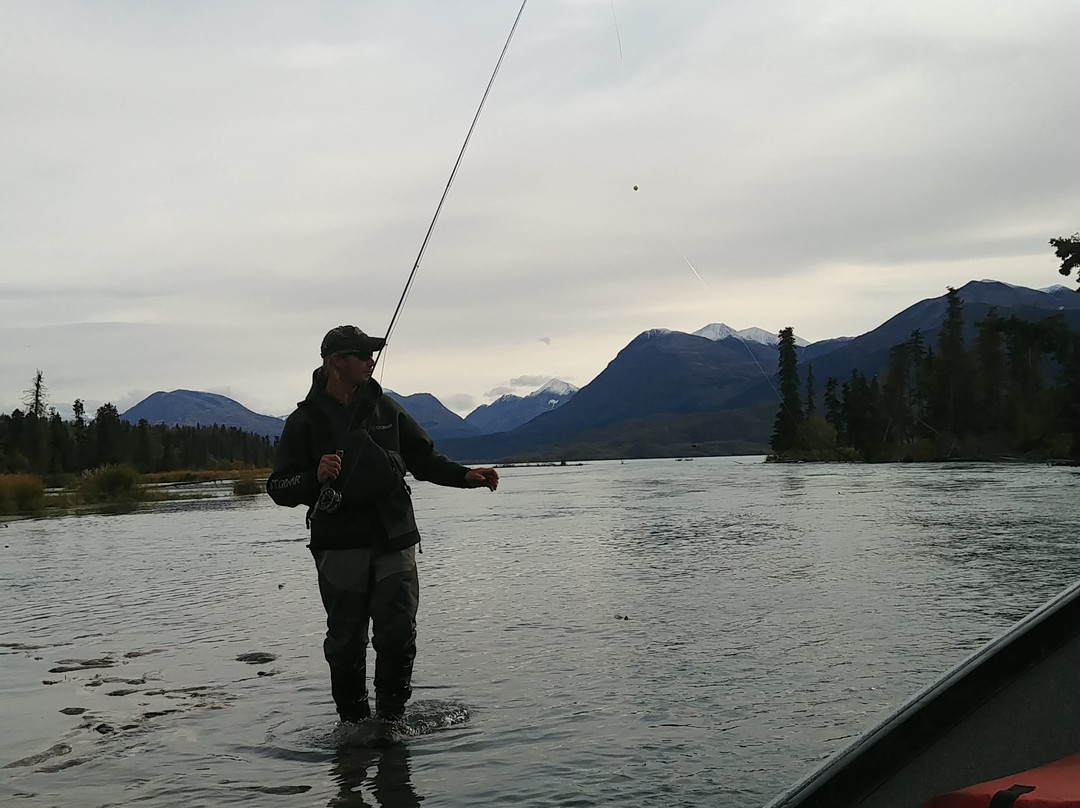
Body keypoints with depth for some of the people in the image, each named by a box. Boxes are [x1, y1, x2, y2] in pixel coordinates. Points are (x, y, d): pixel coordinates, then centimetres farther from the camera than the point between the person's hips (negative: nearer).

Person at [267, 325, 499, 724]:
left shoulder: (386, 409, 12)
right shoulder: (306, 420, 2)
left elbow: (424, 459, 18)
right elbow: (279, 488, 0)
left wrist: (466, 475, 2)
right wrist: (315, 477, -21)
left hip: (394, 541, 2)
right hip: (340, 546, -2)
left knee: (399, 634, -4)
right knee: (346, 643, 3)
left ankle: (391, 718, 12)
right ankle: (353, 723, 18)